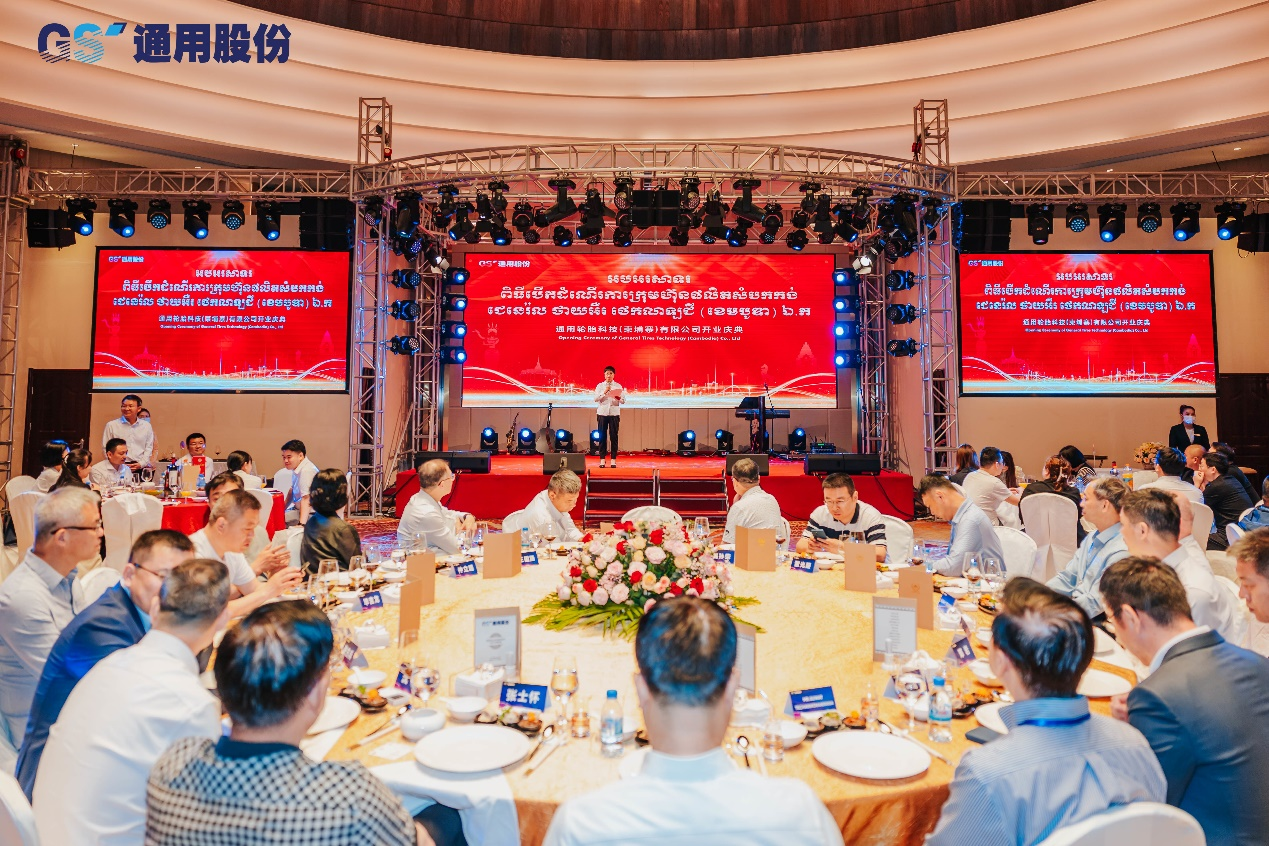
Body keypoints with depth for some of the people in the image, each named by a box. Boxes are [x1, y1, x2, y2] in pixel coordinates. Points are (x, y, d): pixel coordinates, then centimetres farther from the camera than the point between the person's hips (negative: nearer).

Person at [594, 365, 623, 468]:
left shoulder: (618, 386, 6)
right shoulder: (600, 386, 6)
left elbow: (623, 400, 2)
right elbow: (595, 399, -4)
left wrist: (619, 398, -20)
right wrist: (604, 392, -17)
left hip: (614, 414, 0)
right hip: (602, 413, 0)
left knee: (614, 436, 0)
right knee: (602, 436, 1)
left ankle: (613, 459, 4)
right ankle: (602, 459, 6)